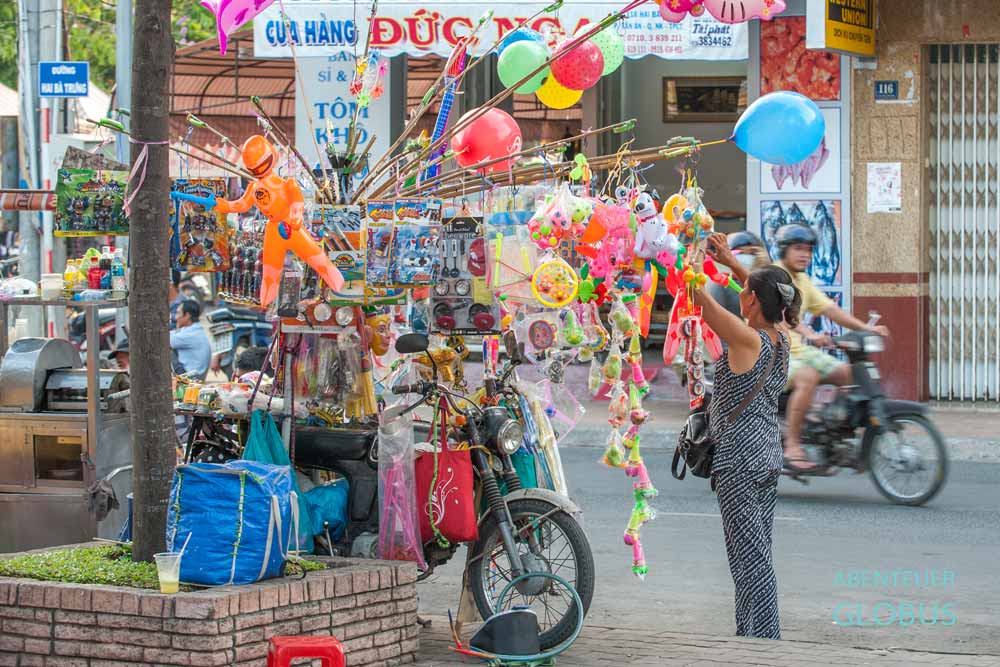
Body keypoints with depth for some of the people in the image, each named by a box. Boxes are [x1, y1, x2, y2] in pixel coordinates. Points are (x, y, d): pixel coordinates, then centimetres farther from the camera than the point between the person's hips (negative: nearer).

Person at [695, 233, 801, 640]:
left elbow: (699, 296, -14)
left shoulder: (747, 340, -16)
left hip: (739, 459, -9)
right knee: (757, 552, 14)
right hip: (768, 456, 9)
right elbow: (767, 294, 25)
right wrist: (730, 260, 27)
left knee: (750, 554, -7)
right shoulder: (780, 340, 5)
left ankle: (760, 638, -7)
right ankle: (757, 635, 19)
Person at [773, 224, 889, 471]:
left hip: (798, 350, 9)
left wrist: (866, 328, -2)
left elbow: (829, 309, 11)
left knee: (848, 373, -4)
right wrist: (809, 334, -44)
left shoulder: (802, 280, 16)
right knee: (808, 377, -35)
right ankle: (792, 446, -34)